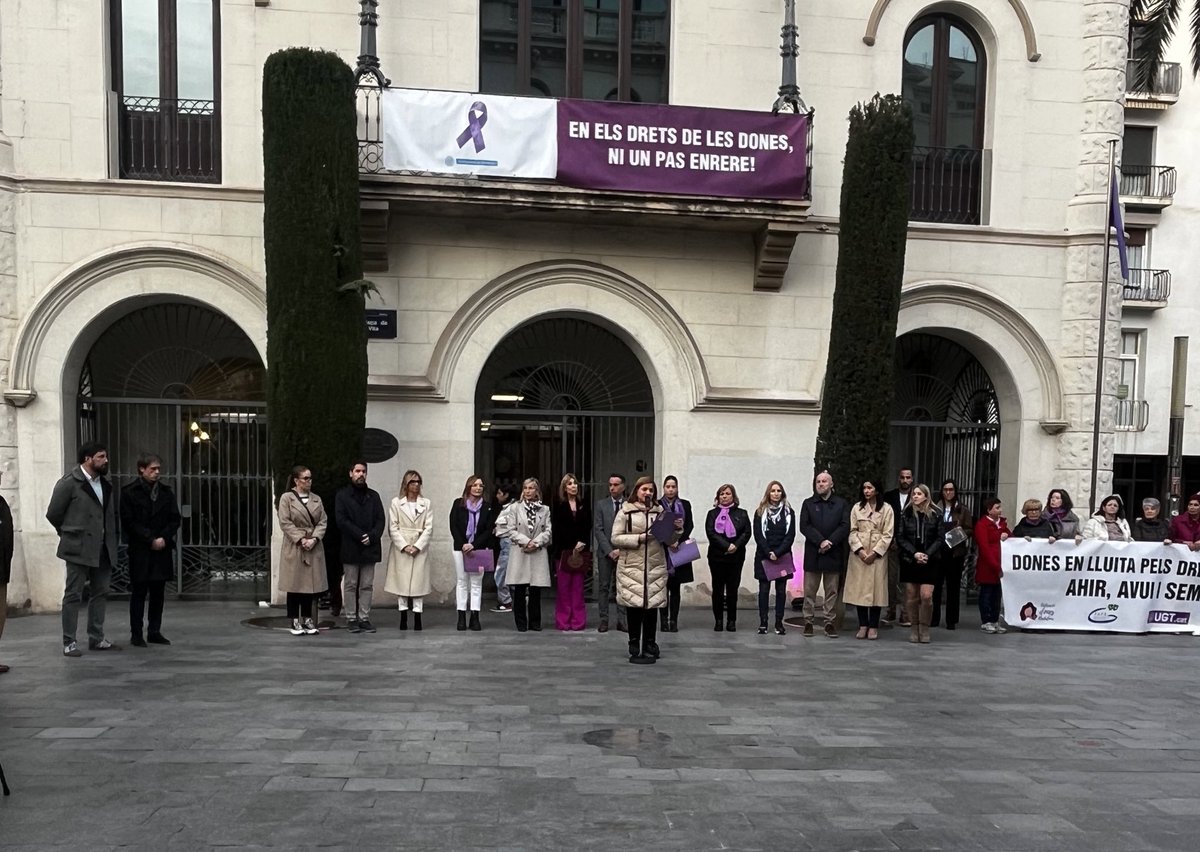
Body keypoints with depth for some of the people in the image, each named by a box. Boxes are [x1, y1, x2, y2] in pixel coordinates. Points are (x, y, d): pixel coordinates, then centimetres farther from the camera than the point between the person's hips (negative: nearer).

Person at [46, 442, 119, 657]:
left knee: (100, 593, 10)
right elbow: (53, 514, -5)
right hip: (79, 548, -7)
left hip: (102, 549, 7)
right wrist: (69, 533, 6)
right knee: (73, 595, 0)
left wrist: (110, 538, 10)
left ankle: (96, 639, 18)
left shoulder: (106, 485, 11)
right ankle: (69, 643, 7)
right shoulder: (69, 483, -9)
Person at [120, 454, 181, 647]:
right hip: (139, 550, -4)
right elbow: (128, 522, -7)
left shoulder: (166, 492, 11)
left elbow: (175, 519, 9)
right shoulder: (130, 492, -2)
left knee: (158, 592, 7)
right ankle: (136, 634, 7)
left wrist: (164, 538, -6)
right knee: (139, 592, 0)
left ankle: (154, 632, 15)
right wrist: (151, 540, -12)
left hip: (162, 549, 4)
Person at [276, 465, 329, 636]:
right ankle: (295, 622, 9)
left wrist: (314, 539, -11)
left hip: (314, 549, 4)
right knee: (295, 585, 1)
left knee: (312, 584, 5)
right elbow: (285, 523, -8)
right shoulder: (286, 498, -1)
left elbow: (323, 522, 5)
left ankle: (308, 619, 14)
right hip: (294, 548, -4)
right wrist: (301, 539, -15)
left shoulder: (316, 499, 12)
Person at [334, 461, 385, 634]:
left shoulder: (373, 496, 13)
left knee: (367, 586, 4)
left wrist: (372, 536, -10)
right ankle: (351, 619, 8)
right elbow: (341, 520, -7)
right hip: (350, 548, -3)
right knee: (351, 585, 2)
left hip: (370, 547, 3)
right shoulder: (342, 495, 3)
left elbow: (381, 520, 7)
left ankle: (364, 618, 9)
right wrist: (360, 535, -14)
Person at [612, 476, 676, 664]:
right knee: (634, 606, 0)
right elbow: (616, 538, -4)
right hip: (631, 566, -2)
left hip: (655, 567, 3)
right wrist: (640, 538, -12)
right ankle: (634, 648, 11)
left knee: (652, 605, 4)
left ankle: (649, 645, 15)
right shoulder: (626, 512, 1)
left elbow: (669, 541, 11)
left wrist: (676, 530, -10)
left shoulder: (660, 511, 10)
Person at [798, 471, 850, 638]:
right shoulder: (808, 504, 8)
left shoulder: (841, 504, 7)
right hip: (812, 554, 0)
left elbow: (845, 526, -3)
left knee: (832, 591, 5)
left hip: (833, 554, 0)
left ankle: (830, 622, 10)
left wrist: (830, 542, -13)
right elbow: (804, 526, -3)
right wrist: (820, 541, -14)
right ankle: (808, 621, 9)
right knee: (809, 590, 3)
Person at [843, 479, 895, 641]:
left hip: (878, 554, -2)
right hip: (859, 554, 2)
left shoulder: (886, 508, 1)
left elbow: (888, 534, -2)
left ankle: (873, 626, 6)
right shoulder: (856, 508, 7)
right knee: (859, 589, 1)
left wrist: (875, 552, -10)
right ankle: (863, 625, 8)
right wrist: (859, 550, -10)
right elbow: (852, 531, 3)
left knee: (876, 589, -1)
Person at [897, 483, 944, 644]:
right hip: (909, 561, 1)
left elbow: (939, 539, 1)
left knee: (926, 596, -9)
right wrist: (914, 553, -11)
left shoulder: (935, 515, 3)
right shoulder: (906, 514, 4)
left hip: (929, 561, -1)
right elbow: (901, 538, 2)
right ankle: (915, 630, 12)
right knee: (911, 597, 2)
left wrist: (927, 555, -11)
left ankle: (924, 630, 4)